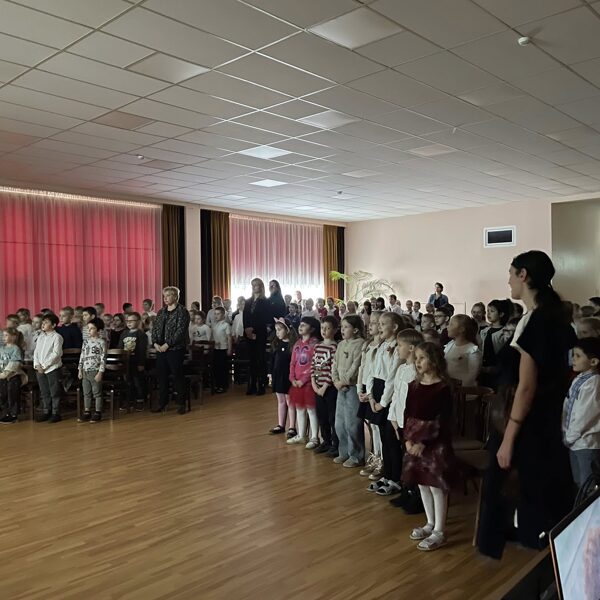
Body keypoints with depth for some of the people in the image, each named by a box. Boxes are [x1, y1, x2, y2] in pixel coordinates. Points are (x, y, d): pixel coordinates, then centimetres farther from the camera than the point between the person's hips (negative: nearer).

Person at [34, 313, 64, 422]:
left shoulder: (57, 337, -7)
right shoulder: (41, 337, 14)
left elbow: (56, 353, -14)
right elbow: (36, 351, 11)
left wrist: (45, 365, -15)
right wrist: (37, 365, -4)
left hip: (52, 368, -6)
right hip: (40, 369, 6)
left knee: (54, 392, -1)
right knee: (44, 393, 12)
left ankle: (56, 413, 5)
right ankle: (46, 412, 21)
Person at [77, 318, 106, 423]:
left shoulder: (101, 342, -8)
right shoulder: (86, 342, 10)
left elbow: (103, 359, -11)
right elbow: (82, 356, 14)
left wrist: (100, 373, -15)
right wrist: (80, 370, 9)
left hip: (95, 372, -6)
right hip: (85, 372, 6)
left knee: (97, 393, 2)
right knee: (86, 393, 12)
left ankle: (97, 413, 10)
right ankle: (87, 412, 20)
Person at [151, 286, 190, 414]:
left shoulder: (182, 311, -7)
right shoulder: (161, 312, 14)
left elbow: (180, 331, -15)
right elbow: (155, 328, 13)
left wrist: (167, 345, -18)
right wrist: (155, 343, -3)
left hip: (175, 349, -6)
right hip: (160, 349, 6)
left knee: (177, 376, -2)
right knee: (161, 376, 9)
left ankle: (181, 403, 8)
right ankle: (162, 402, 20)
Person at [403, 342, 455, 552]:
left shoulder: (443, 388, -13)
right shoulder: (413, 386, 7)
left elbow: (442, 422, -16)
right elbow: (408, 414, 7)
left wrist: (424, 444, -18)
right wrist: (408, 439, -4)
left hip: (435, 444, -7)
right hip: (415, 442, 7)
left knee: (436, 486, 1)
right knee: (422, 484, 15)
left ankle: (439, 531, 13)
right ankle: (430, 523, 31)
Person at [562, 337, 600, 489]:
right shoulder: (579, 379, 8)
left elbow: (585, 414, -20)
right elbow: (568, 409, 10)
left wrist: (569, 437, -12)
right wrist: (566, 434, 5)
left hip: (587, 443, -8)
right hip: (575, 440, 8)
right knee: (578, 483, 20)